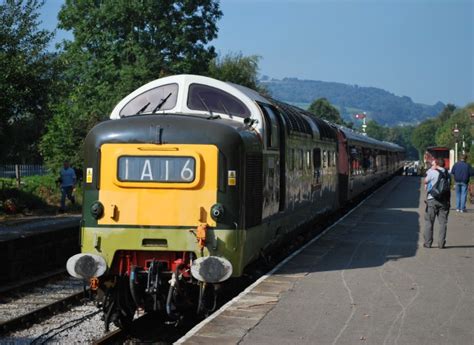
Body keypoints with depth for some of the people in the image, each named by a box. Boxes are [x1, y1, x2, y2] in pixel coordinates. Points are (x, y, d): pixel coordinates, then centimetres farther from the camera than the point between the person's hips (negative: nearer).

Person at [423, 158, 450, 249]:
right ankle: (441, 243, 3)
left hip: (432, 199, -3)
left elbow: (425, 181, 5)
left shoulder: (432, 172, -7)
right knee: (443, 222, 6)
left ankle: (428, 242, 5)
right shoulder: (447, 174, 6)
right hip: (444, 200, 3)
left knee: (429, 222, 5)